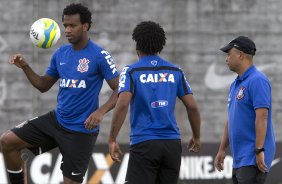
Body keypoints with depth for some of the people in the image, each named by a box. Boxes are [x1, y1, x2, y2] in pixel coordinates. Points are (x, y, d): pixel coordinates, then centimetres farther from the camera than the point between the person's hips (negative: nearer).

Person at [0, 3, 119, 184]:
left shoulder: (99, 55, -13)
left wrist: (100, 112, -29)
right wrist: (26, 67, 0)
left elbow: (120, 90, -14)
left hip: (81, 130, -6)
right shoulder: (60, 53, 6)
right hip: (57, 120, 6)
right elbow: (44, 85, 16)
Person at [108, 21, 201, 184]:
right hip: (172, 144, 4)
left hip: (144, 145, -4)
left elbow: (122, 105, -16)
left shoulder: (131, 71, -2)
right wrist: (196, 137, 20)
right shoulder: (175, 72, 9)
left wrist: (112, 140, -12)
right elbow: (192, 107, 7)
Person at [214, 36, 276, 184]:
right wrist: (222, 150, 20)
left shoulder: (257, 81, -13)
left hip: (253, 160, -10)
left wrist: (259, 151, -25)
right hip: (239, 159, 10)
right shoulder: (236, 84, 18)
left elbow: (262, 117, -20)